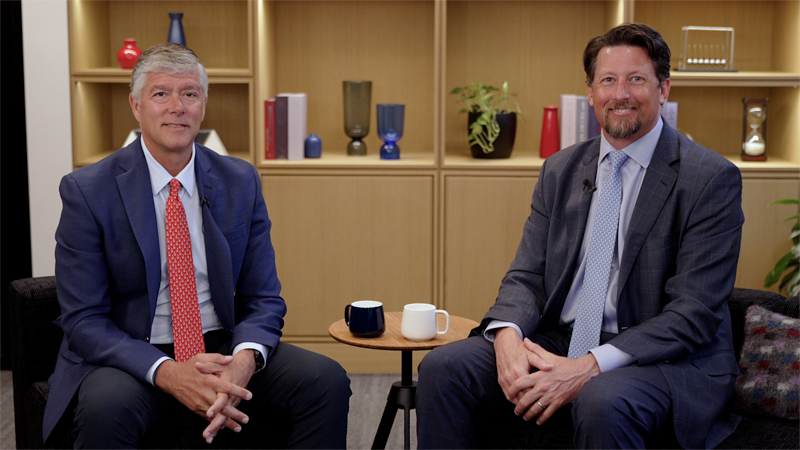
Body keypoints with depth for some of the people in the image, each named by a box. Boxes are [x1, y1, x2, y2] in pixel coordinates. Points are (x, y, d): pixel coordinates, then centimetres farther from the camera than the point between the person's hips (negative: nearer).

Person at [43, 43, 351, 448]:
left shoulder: (241, 181, 3)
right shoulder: (87, 190, -7)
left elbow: (263, 298, 4)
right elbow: (84, 319, -9)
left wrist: (244, 360, -20)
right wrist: (167, 373, -26)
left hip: (223, 348, 3)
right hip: (131, 357, -3)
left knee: (328, 381, -21)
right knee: (106, 408, -36)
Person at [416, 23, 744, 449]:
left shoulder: (711, 178, -7)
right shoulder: (560, 171, 10)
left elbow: (693, 314, -14)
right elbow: (527, 276, 7)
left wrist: (589, 367, -24)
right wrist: (507, 334, -17)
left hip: (667, 360, -5)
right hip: (559, 344, 5)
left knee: (602, 402, -38)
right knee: (442, 368, -14)